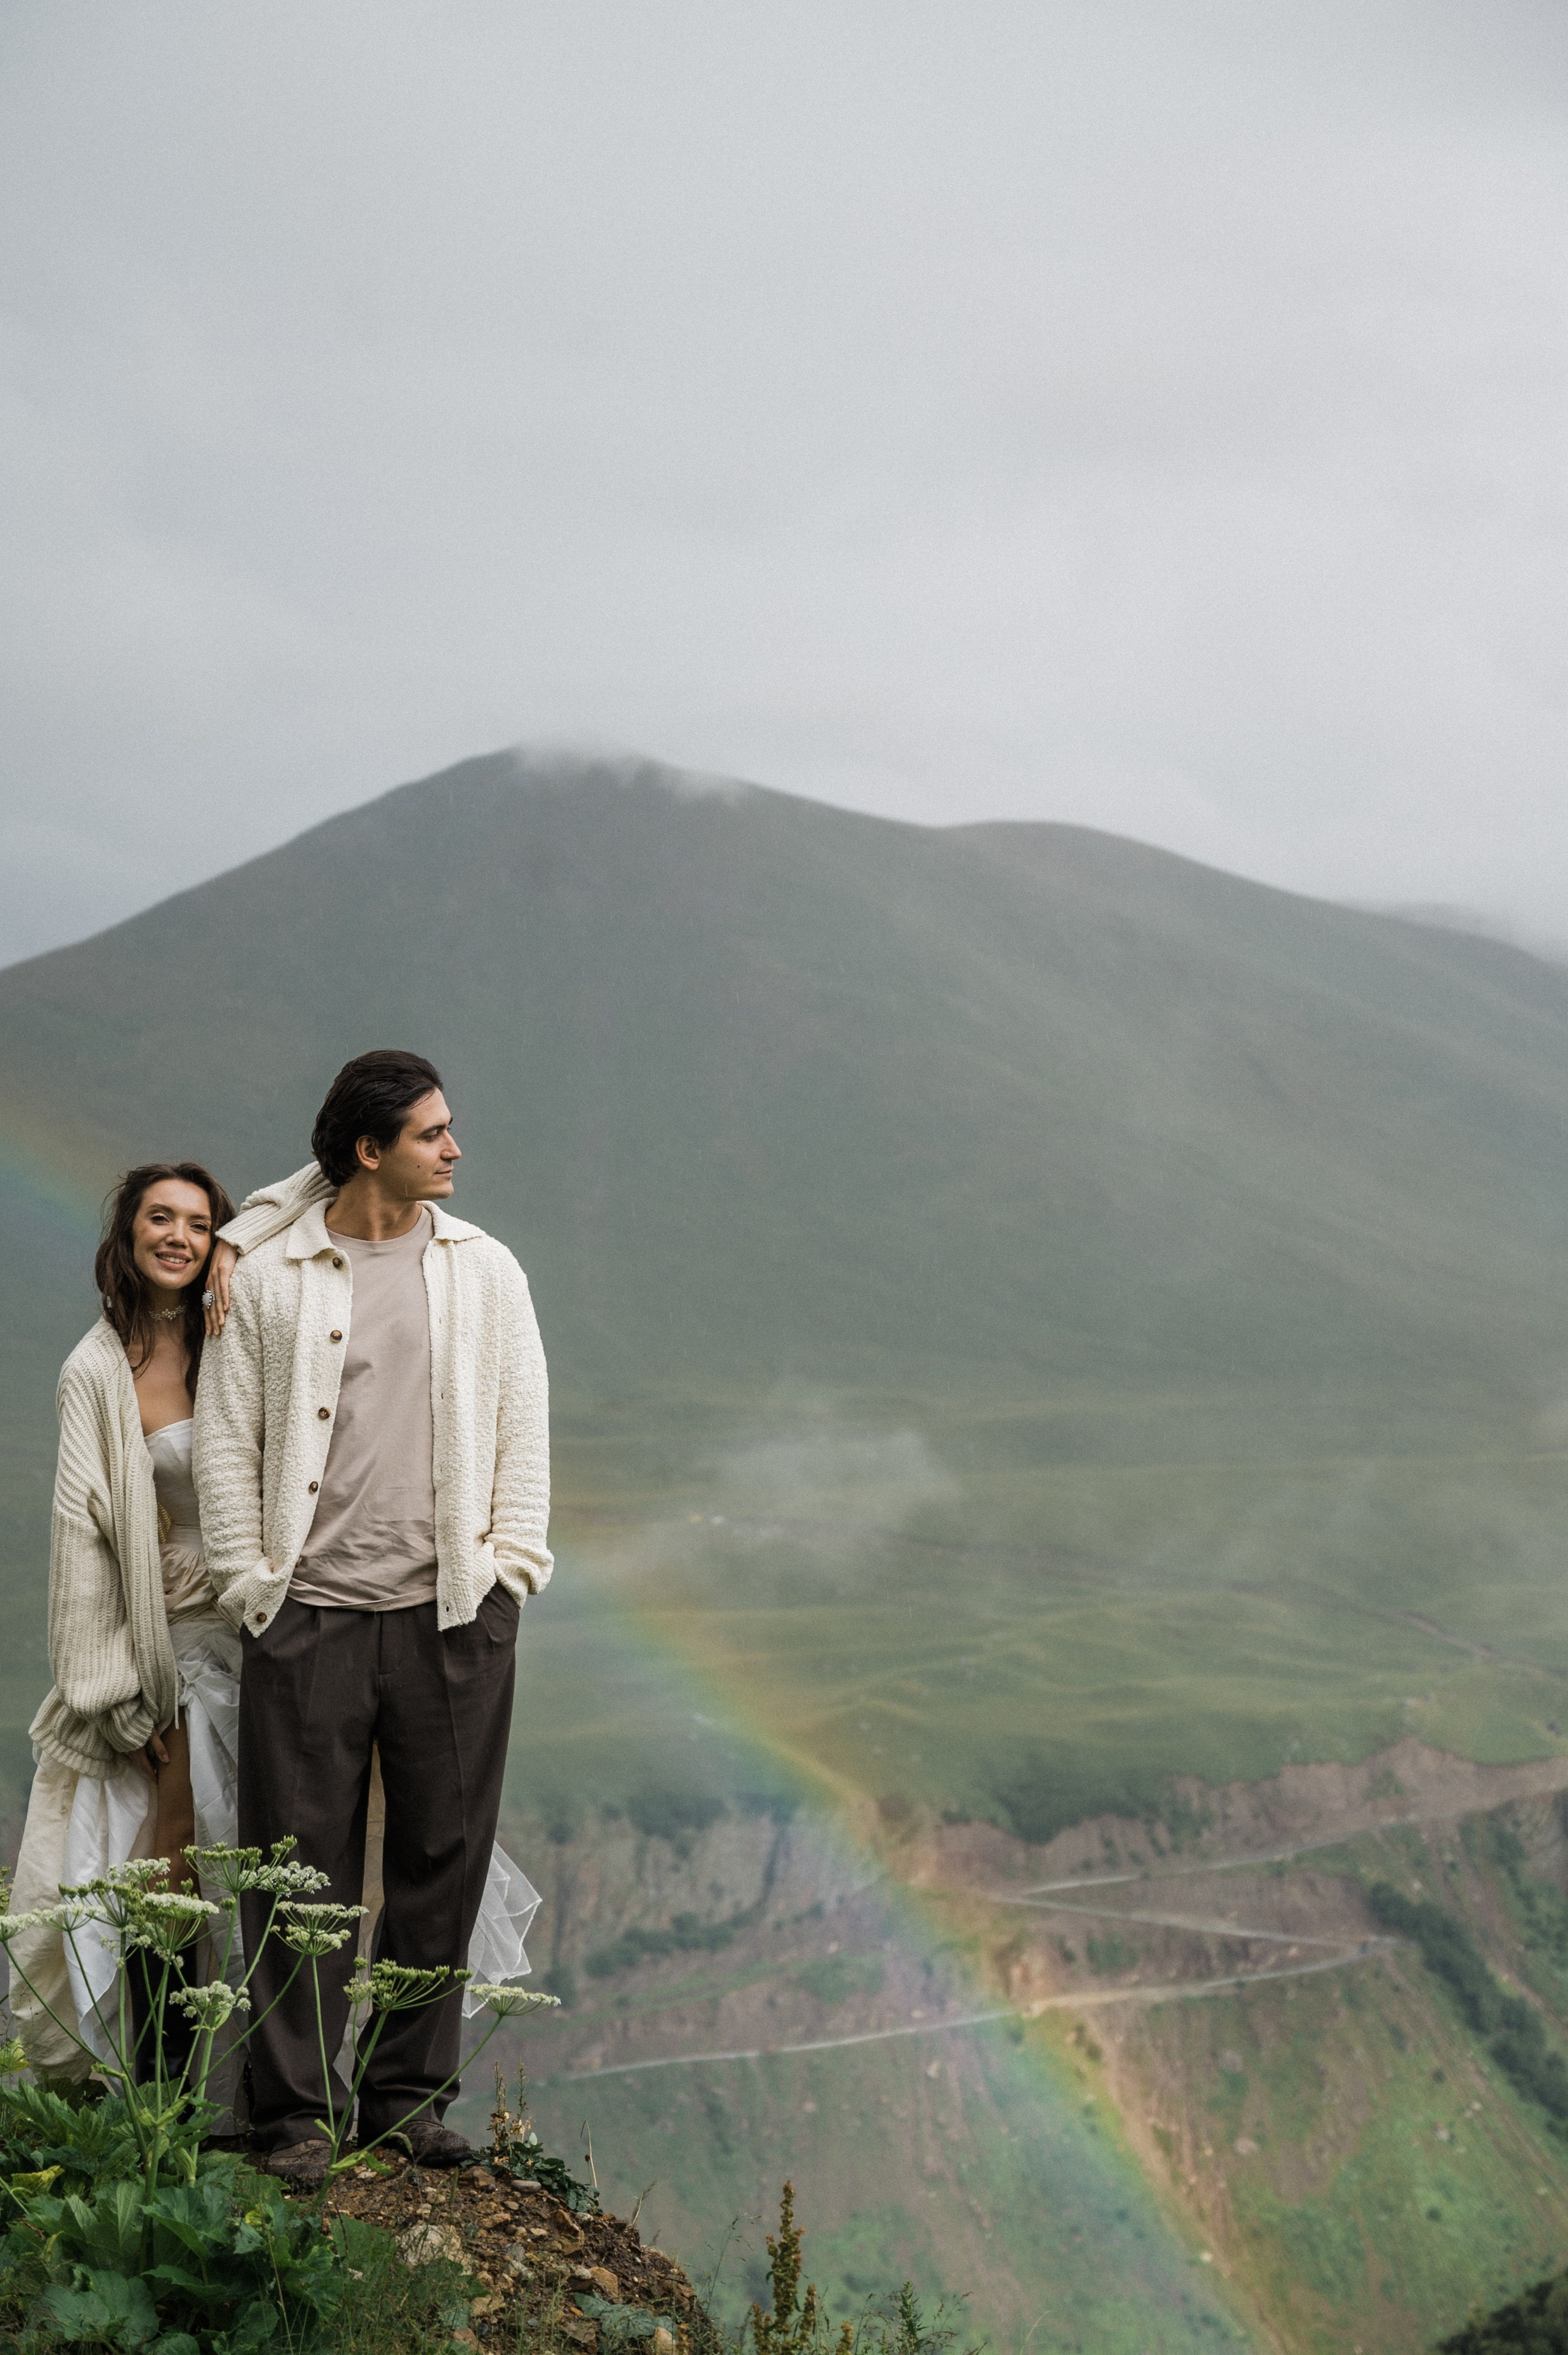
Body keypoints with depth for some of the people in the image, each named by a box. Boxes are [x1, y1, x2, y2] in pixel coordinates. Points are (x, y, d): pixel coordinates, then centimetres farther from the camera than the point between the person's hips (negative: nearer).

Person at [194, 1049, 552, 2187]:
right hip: (310, 1616, -2)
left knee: (444, 1856, 5)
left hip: (453, 1614, 2)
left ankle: (413, 2093, 17)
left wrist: (507, 1565, 1)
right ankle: (295, 2109, 9)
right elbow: (225, 1437, 5)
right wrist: (249, 1580, -2)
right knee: (304, 1865, 0)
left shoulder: (484, 1268, 10)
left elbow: (524, 1424, 10)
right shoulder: (269, 1278, 4)